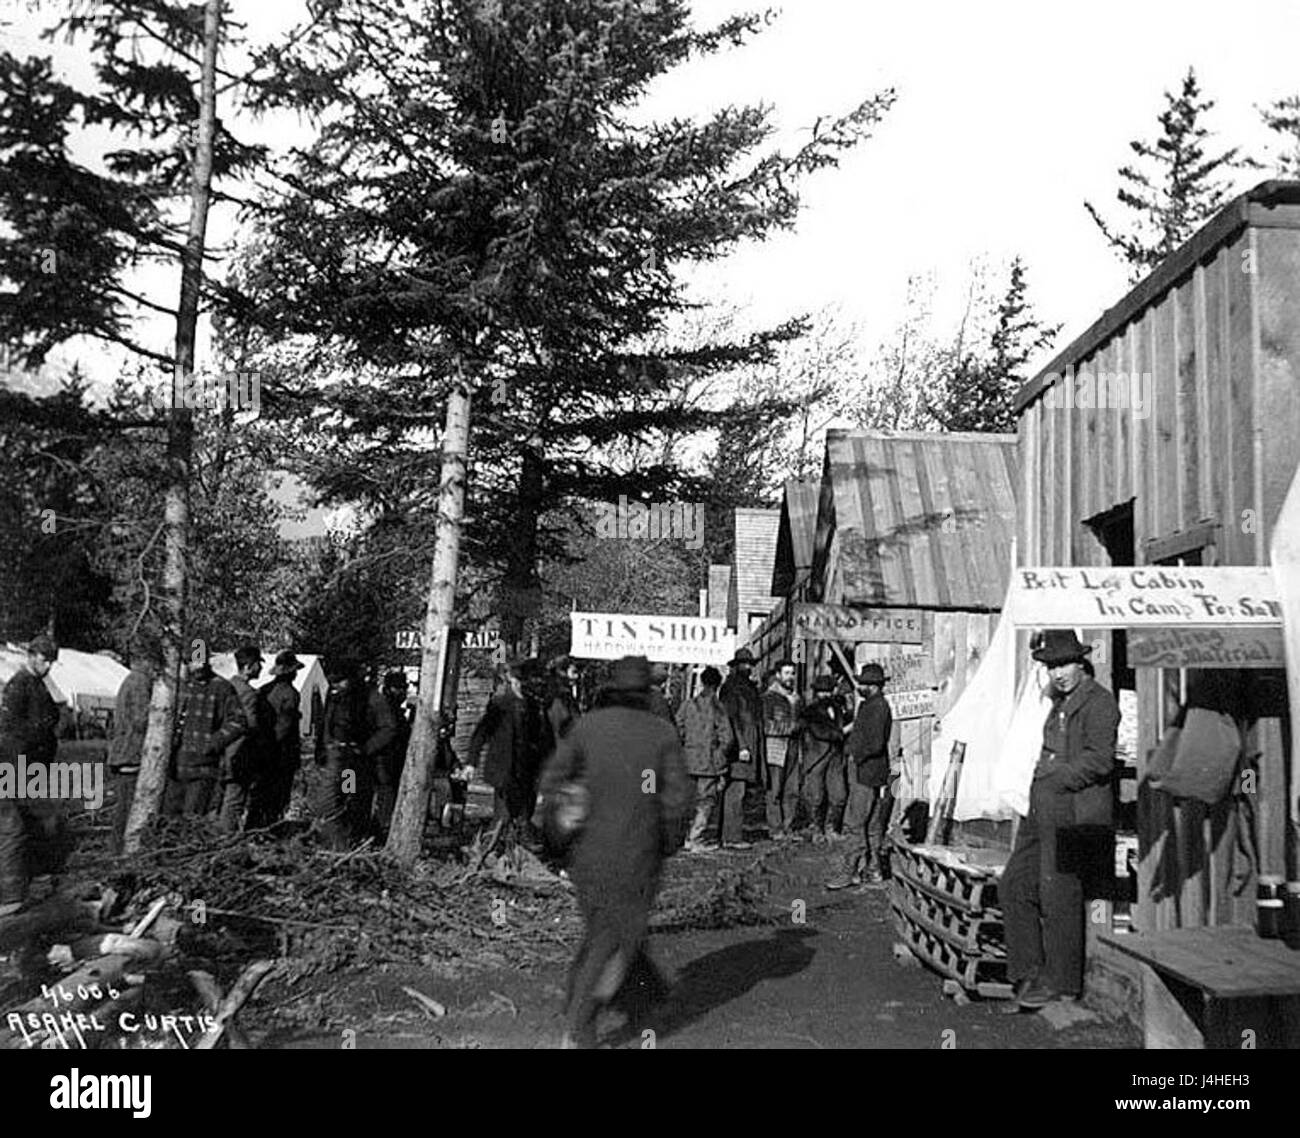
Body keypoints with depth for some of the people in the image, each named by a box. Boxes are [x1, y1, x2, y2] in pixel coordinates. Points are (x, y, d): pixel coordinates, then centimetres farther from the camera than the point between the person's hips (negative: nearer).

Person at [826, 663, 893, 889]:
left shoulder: (878, 707, -17)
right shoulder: (869, 705, 15)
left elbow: (876, 744, -23)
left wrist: (856, 756, -12)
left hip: (867, 773, -10)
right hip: (863, 772, 10)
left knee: (854, 823, -8)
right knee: (872, 825, 14)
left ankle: (849, 871, -5)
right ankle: (874, 869, 21)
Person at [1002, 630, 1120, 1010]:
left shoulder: (1098, 702, -8)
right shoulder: (1059, 702, 20)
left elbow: (1099, 760, -17)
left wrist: (1053, 781, -15)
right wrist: (1039, 786, 12)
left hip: (1076, 814, -9)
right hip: (1044, 812, 9)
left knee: (1057, 896, -4)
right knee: (1013, 886, 8)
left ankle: (1062, 982, 9)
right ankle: (1028, 972, 16)